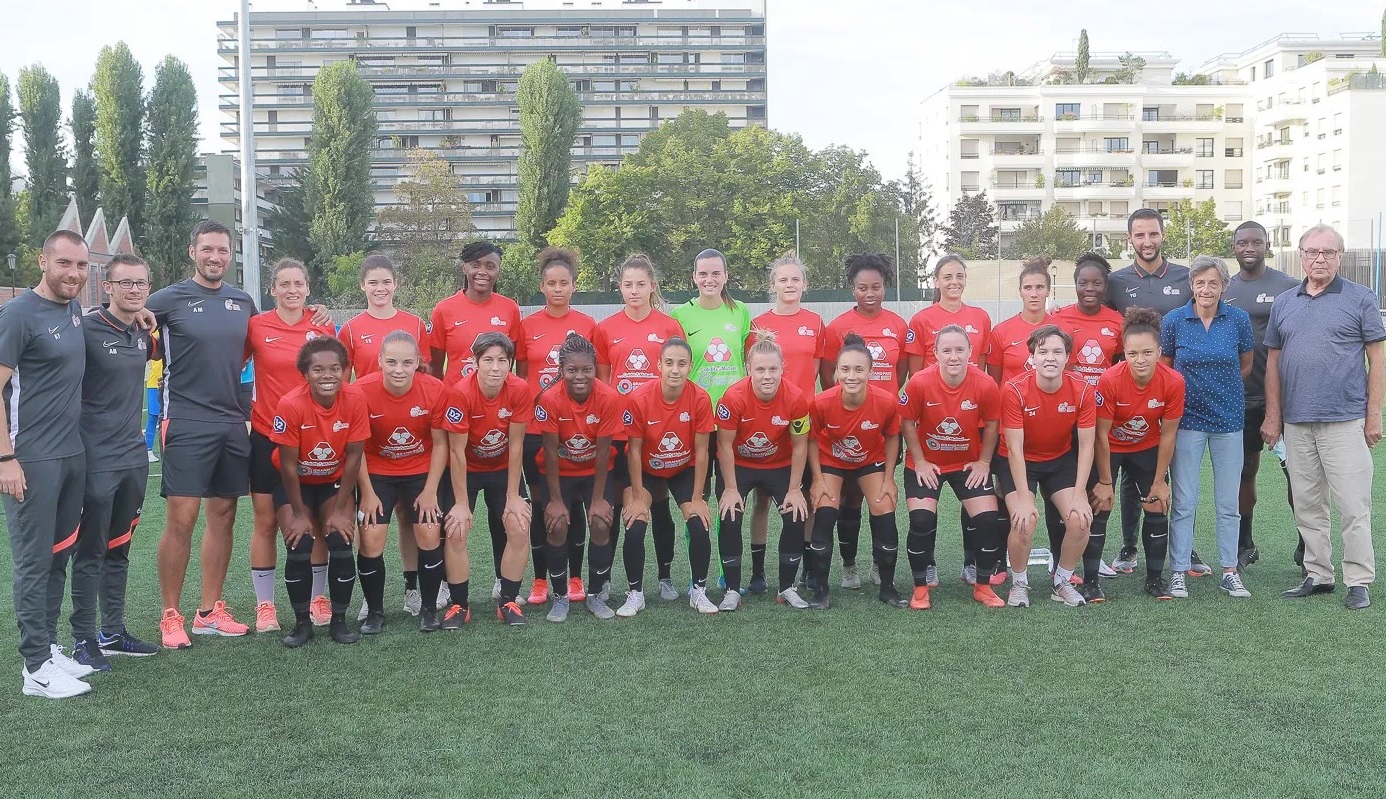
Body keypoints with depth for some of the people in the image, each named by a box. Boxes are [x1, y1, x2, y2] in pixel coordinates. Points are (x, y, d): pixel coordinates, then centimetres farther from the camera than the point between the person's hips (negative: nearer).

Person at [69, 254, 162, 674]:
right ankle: (83, 639, 11)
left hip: (134, 456, 7)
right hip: (97, 460, -6)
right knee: (91, 553, 1)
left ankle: (113, 631, 24)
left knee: (119, 550, 14)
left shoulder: (144, 334, 7)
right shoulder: (86, 329, -13)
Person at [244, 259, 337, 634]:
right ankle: (264, 605, 14)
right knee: (265, 522, 4)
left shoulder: (323, 328, 2)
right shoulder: (256, 326, -3)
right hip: (267, 436, -1)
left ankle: (319, 598, 20)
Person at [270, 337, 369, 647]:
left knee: (341, 544, -12)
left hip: (335, 480, 2)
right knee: (299, 548, -13)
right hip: (295, 482, -1)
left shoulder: (355, 400, -23)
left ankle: (339, 620, 4)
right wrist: (299, 513, -13)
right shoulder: (290, 405, -28)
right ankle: (302, 623, 4)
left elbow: (353, 456, -14)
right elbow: (288, 464, -19)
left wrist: (340, 509, -12)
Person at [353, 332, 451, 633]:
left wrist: (430, 490, -8)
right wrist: (367, 493, -9)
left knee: (429, 535, -8)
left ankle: (428, 608, 12)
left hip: (423, 471, 0)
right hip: (377, 473, 0)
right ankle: (374, 611, 10)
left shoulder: (435, 390, -20)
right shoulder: (361, 391, -22)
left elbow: (440, 444, -8)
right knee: (371, 539, -10)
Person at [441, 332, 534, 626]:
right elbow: (456, 451, -21)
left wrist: (513, 497, -12)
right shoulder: (460, 393, -28)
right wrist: (462, 502, -18)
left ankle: (507, 601, 5)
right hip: (467, 469, -2)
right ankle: (459, 604, 4)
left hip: (503, 468, 2)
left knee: (519, 528, -11)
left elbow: (516, 445, -14)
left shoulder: (520, 390, -22)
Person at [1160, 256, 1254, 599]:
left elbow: (1246, 365, 11)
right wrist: (1189, 390, 0)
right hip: (1188, 419, -1)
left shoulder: (1239, 320, -2)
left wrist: (1220, 387, 6)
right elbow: (1163, 368, 6)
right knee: (1184, 502, 2)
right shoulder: (1173, 321, -4)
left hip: (1228, 419, 1)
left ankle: (1229, 571, 19)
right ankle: (1178, 572, 10)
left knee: (1228, 502, 9)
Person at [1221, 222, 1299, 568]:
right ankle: (1244, 544, 21)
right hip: (1239, 397, 3)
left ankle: (1306, 543, 13)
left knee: (1294, 469, 1)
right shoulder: (1224, 290, 8)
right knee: (1245, 470, 11)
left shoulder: (1288, 287, -4)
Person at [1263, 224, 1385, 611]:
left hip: (1345, 421, -4)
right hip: (1296, 422, 4)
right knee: (1307, 506, 10)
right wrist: (1272, 417, 7)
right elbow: (1273, 362, 12)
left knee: (1353, 505, -2)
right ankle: (1318, 575, 21)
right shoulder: (1284, 303, 10)